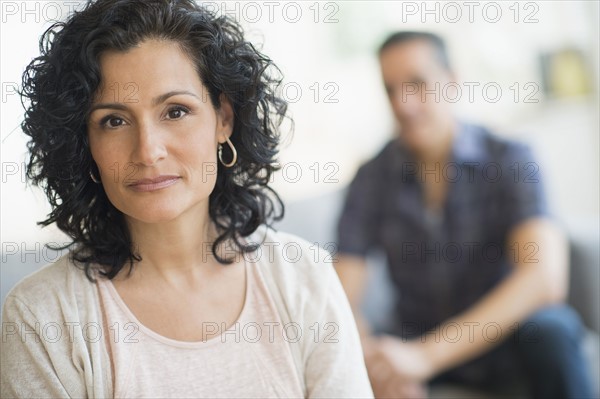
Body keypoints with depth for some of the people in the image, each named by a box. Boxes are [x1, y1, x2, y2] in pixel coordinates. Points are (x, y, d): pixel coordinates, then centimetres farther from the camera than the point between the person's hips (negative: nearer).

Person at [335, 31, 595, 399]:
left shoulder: (510, 159, -14)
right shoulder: (373, 179, -5)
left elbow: (545, 278, -29)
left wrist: (425, 355, -37)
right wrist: (369, 357, -32)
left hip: (502, 339, -1)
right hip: (416, 347, 1)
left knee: (548, 327, -34)